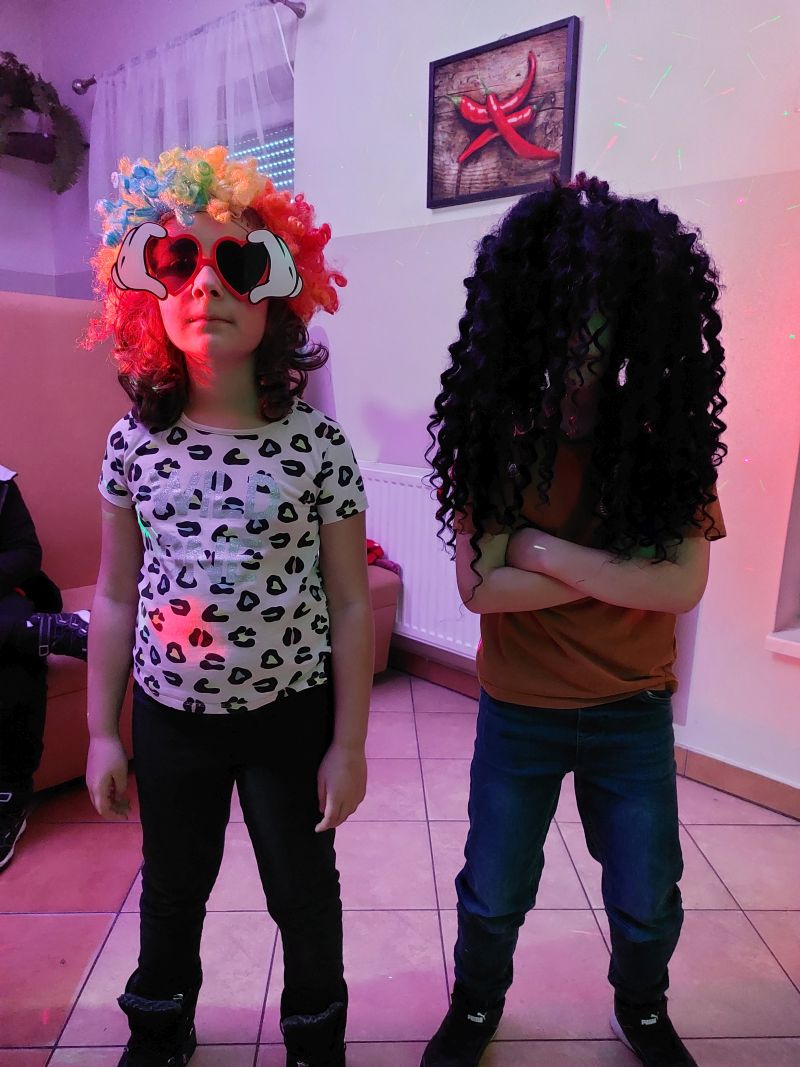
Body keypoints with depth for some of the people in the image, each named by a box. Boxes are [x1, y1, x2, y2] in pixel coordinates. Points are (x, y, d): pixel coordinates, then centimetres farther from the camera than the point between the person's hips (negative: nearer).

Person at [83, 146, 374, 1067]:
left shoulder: (317, 443, -13)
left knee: (303, 893, 18)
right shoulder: (134, 440, -5)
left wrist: (348, 745, -7)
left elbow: (349, 605, -9)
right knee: (172, 888, 25)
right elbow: (115, 595, 2)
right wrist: (101, 731, 4)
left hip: (291, 712, -2)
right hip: (170, 714, 3)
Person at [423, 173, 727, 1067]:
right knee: (493, 895, 17)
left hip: (634, 716, 2)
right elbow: (479, 586, -19)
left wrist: (545, 552, -21)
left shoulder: (670, 440, -8)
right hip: (517, 714, -1)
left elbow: (682, 586, -17)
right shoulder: (494, 436, -12)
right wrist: (620, 568, -20)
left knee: (647, 904, 20)